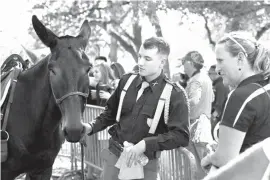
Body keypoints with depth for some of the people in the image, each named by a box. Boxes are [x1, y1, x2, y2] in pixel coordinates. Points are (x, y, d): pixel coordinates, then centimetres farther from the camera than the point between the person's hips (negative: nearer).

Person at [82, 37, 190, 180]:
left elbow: (181, 135, -17)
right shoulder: (127, 80, 0)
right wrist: (92, 127, -1)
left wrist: (145, 144, -24)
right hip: (113, 155, 3)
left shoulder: (175, 95, -12)